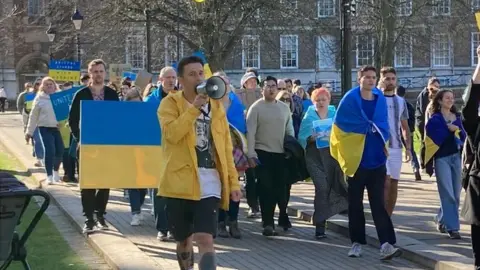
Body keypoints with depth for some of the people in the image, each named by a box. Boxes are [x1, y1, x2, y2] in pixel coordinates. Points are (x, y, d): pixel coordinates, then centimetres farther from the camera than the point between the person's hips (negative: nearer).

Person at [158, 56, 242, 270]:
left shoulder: (216, 105, 11)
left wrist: (233, 180, 8)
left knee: (205, 240, -12)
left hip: (209, 182, 1)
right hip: (179, 182, -1)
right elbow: (171, 134, -20)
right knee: (183, 240, 13)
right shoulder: (170, 103, 0)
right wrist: (194, 107, -21)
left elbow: (226, 146, 13)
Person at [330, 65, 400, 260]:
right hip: (356, 159, -2)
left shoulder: (380, 99, 7)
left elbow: (384, 126, 15)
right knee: (355, 203, 7)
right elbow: (339, 125, -3)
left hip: (376, 159, 2)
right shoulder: (350, 99, -4)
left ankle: (386, 244, -10)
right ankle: (357, 242, 16)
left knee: (378, 202, -3)